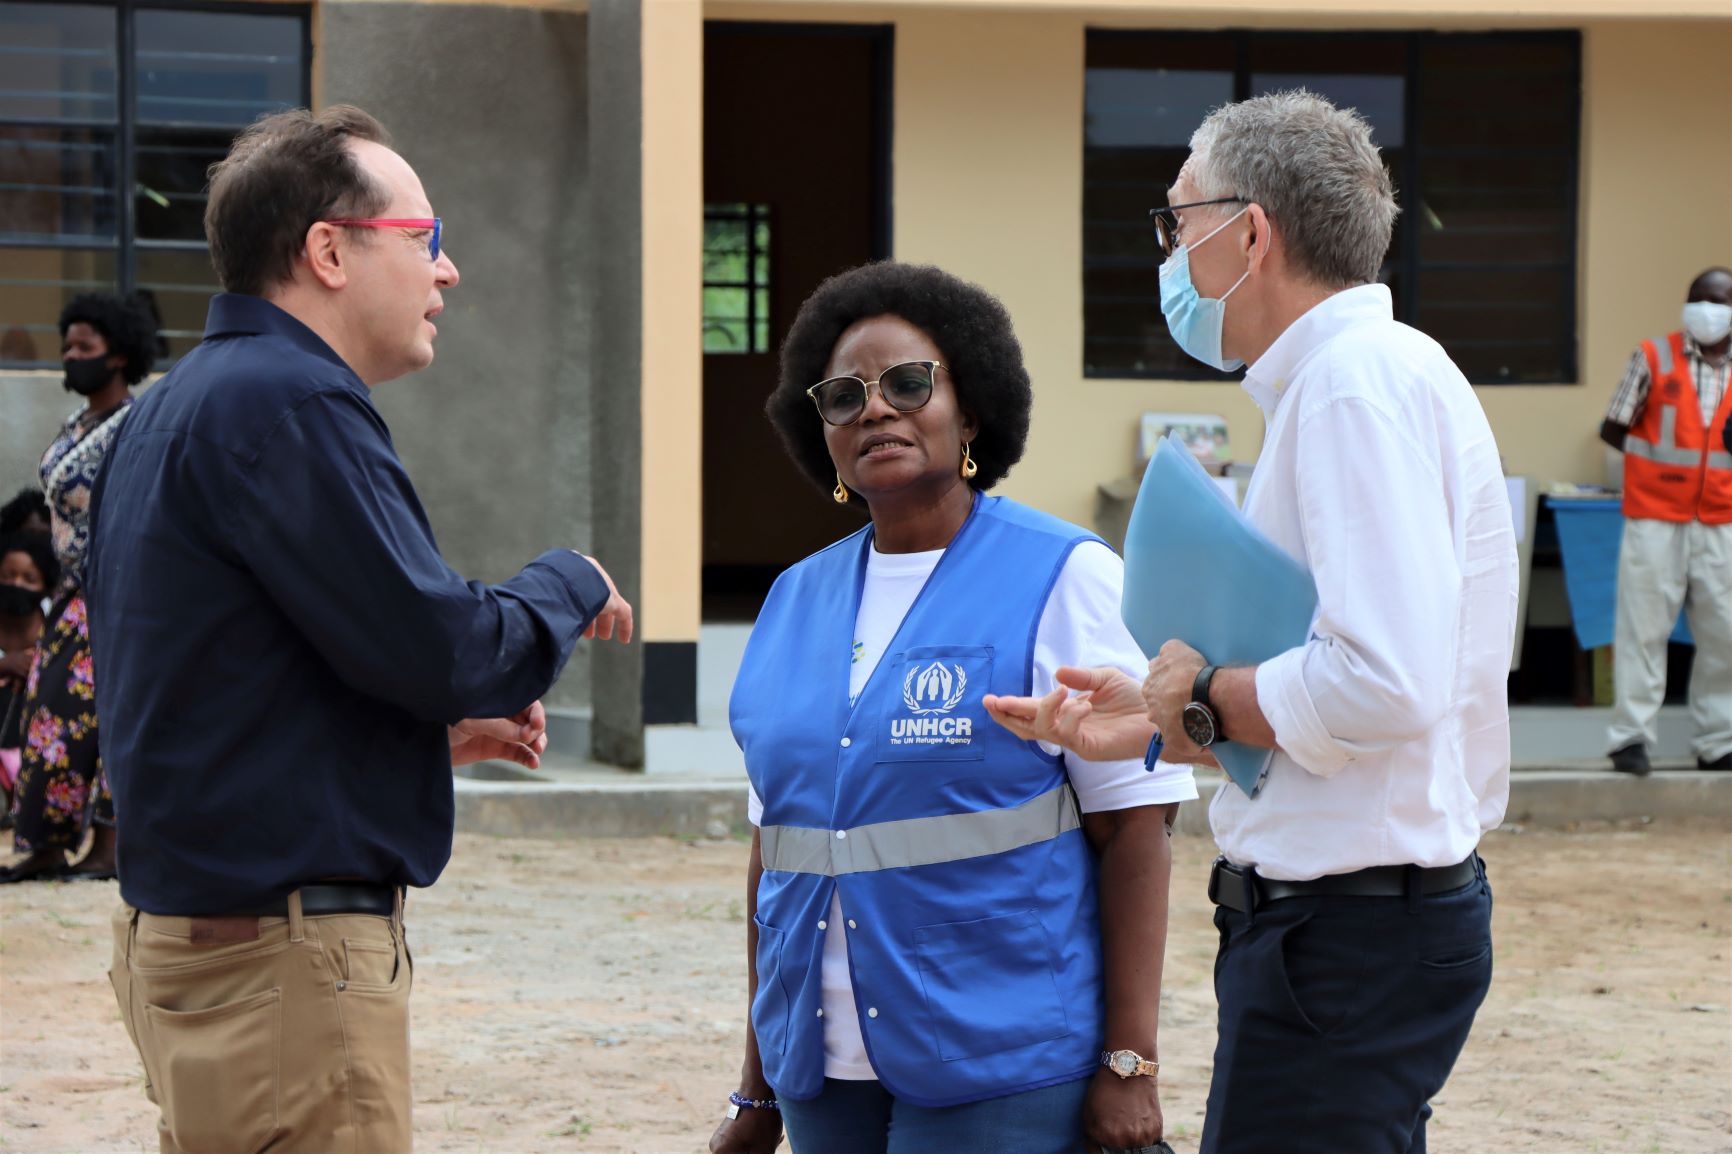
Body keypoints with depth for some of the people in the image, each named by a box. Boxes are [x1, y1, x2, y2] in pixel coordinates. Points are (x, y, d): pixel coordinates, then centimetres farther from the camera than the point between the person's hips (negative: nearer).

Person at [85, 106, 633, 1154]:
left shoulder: (180, 404, 16)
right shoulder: (286, 404, -16)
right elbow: (442, 647, -20)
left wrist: (438, 730, 16)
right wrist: (572, 586, -1)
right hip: (285, 950, -11)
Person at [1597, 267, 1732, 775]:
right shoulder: (1654, 358, 2)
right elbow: (1613, 429, 5)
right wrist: (1661, 457, -6)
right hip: (1655, 518, -3)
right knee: (1644, 626, -4)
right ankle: (1631, 738, 2)